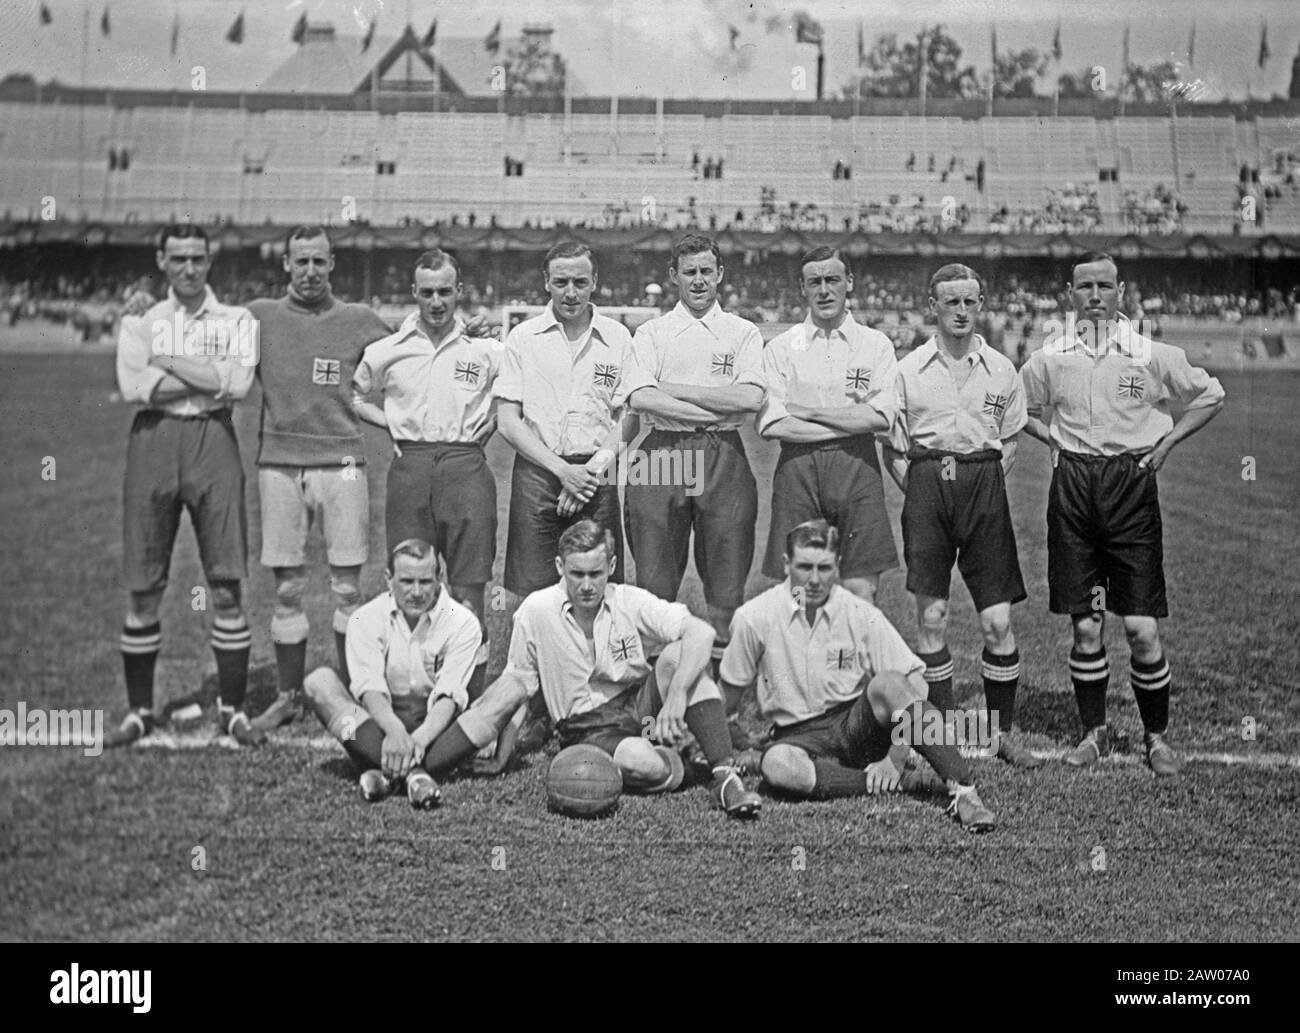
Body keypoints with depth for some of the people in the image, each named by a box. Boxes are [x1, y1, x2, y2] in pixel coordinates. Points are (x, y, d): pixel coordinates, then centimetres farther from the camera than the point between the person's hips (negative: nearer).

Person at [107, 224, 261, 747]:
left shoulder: (236, 320, 9)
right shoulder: (140, 321, 12)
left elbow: (237, 383, -9)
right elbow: (133, 387, -6)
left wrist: (168, 364, -5)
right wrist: (209, 379, -6)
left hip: (213, 440, -1)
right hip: (152, 443, 1)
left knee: (226, 586, -1)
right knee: (143, 589, 4)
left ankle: (232, 708, 9)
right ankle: (139, 710, 16)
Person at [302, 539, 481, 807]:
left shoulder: (462, 622, -4)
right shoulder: (366, 619, -1)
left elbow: (449, 695, -15)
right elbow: (370, 687, -15)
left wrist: (420, 738, -35)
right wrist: (395, 731, -36)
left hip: (434, 726, 0)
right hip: (380, 721, 0)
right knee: (319, 681, -22)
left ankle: (385, 770, -41)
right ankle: (411, 771, -43)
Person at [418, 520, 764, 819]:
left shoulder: (631, 603, -8)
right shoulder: (535, 611, -7)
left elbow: (702, 633, -19)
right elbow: (516, 681, 4)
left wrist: (676, 694, -33)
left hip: (640, 703, 2)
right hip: (587, 730, -2)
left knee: (678, 654, -28)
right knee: (647, 767, -35)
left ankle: (725, 776, -26)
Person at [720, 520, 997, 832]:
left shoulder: (862, 615, -5)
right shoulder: (754, 618, -7)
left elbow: (915, 682, -6)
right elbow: (730, 690, 6)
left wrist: (893, 756, -15)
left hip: (858, 724, 1)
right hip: (797, 735, 0)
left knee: (887, 684, -32)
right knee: (777, 766, -38)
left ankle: (964, 791, -33)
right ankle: (894, 785, -27)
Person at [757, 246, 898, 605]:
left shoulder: (876, 344, 8)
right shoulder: (780, 348, 7)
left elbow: (880, 418, -5)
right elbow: (770, 424, -4)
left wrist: (806, 411, -5)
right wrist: (851, 423, -6)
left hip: (857, 468, 0)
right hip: (798, 467, 0)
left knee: (861, 591, -4)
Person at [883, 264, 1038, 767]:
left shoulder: (1001, 369, 8)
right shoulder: (909, 368, 5)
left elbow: (1009, 442, 16)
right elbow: (892, 447, 9)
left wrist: (985, 487, 4)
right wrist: (919, 492, -1)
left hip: (984, 484, 0)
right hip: (926, 484, 0)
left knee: (998, 621, -3)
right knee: (931, 616, 1)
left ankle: (1000, 732, 10)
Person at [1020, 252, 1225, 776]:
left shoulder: (1152, 355, -1)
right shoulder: (1050, 358, 4)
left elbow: (1210, 395, 11)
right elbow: (1020, 408, 21)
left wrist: (1166, 442, 3)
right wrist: (1053, 438, 6)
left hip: (1131, 483, -1)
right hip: (1072, 487, 2)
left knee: (1142, 628, -4)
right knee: (1085, 626, 5)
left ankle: (1156, 736, 13)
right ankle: (1094, 732, 19)